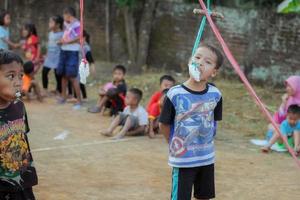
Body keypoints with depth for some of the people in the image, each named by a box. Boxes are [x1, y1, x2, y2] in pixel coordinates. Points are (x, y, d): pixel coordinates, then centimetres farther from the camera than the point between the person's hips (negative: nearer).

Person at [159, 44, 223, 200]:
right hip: (183, 159, -4)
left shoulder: (215, 94, -6)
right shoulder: (175, 94, -17)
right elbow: (164, 125, -5)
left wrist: (204, 143, 8)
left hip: (207, 158, 4)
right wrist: (175, 145, 5)